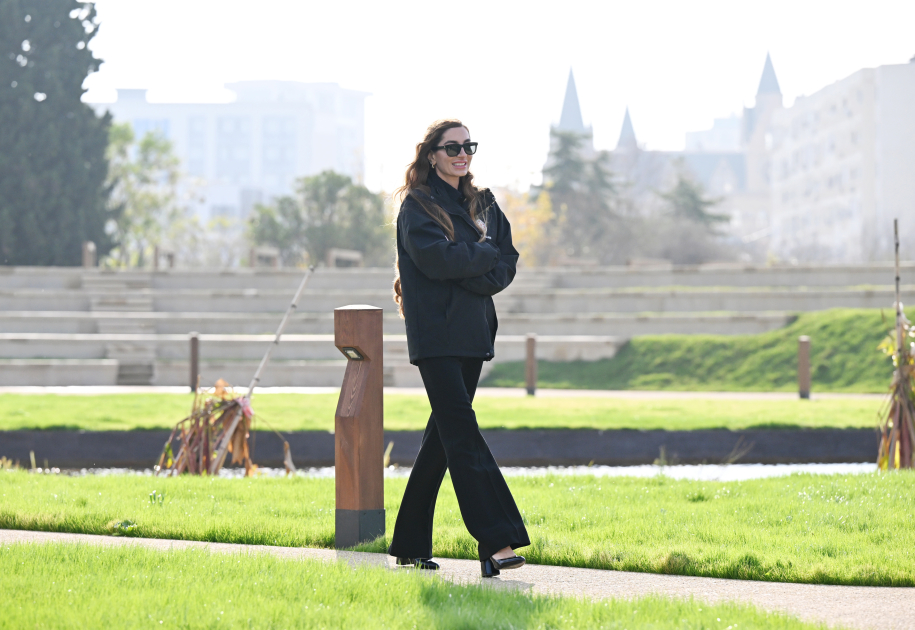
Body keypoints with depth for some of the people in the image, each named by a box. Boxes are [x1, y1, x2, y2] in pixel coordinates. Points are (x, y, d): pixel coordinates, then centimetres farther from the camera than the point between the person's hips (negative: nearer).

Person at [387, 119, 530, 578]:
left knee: (444, 436, 8)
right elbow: (436, 258, -18)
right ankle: (495, 542, -23)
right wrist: (485, 254, -6)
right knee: (462, 431, -14)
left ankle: (411, 545, 16)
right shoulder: (417, 206, -3)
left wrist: (475, 277, -10)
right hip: (435, 334, -7)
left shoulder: (481, 204, 16)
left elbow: (507, 263, 9)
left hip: (473, 331, 7)